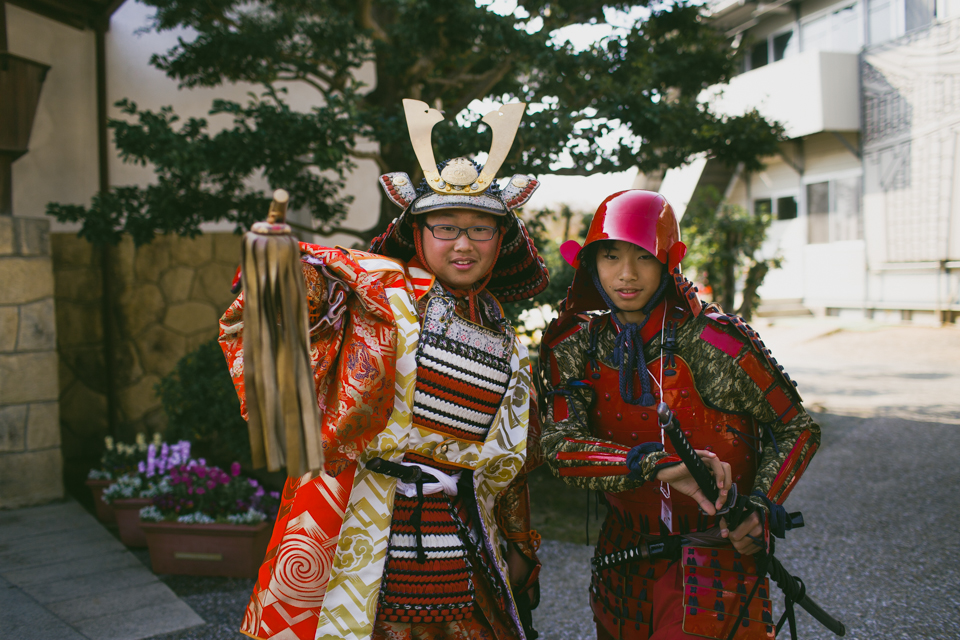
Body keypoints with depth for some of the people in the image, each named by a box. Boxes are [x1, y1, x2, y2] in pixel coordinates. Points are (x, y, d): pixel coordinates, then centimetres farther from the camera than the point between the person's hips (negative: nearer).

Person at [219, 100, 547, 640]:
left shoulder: (506, 342, 12)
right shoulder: (381, 287, -2)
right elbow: (314, 282, -21)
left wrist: (519, 547, 21)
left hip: (464, 532, 5)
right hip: (370, 529, -4)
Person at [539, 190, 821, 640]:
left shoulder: (717, 344, -15)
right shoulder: (573, 346, -5)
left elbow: (797, 430, -3)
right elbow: (561, 446, -18)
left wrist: (761, 507, -18)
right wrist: (656, 464, -33)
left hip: (715, 551, -4)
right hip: (625, 553, 4)